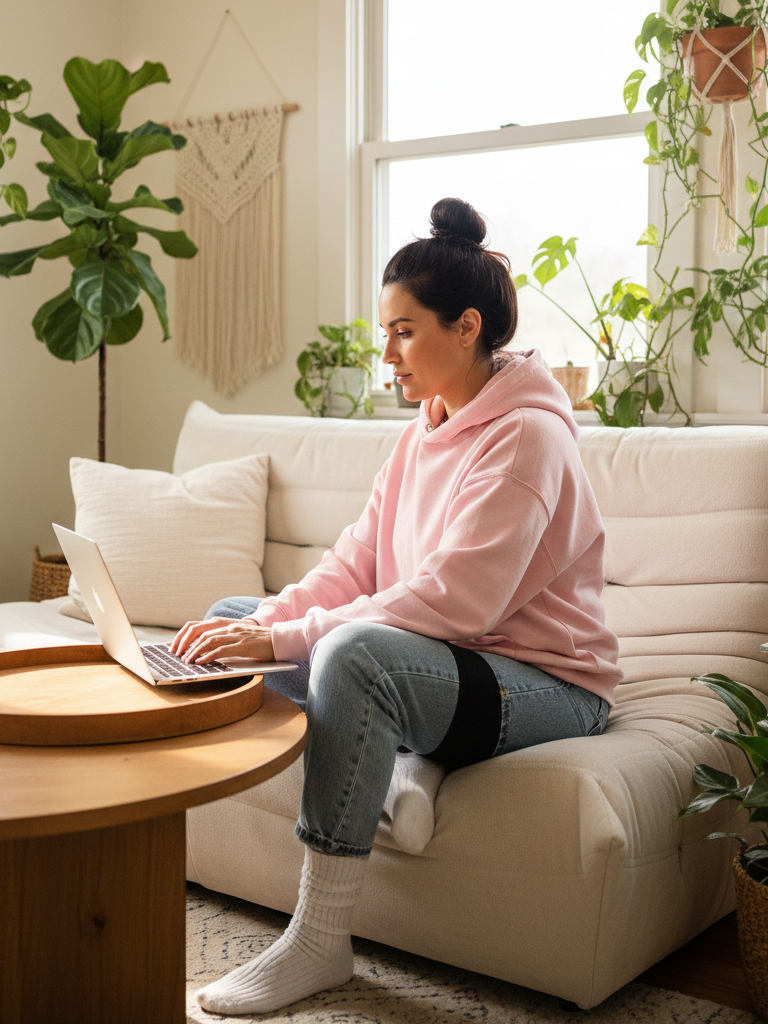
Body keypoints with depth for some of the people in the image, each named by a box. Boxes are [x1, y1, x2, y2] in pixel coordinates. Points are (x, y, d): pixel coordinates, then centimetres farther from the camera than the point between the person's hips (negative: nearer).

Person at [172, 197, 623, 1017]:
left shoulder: (525, 435, -17)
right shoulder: (424, 434, 10)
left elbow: (454, 601, -28)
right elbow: (353, 566, 4)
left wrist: (287, 639, -29)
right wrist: (262, 623, -14)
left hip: (542, 683, -9)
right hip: (443, 665, 9)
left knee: (355, 652, -37)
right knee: (232, 618, 5)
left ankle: (319, 942, -25)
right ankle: (376, 788, -5)